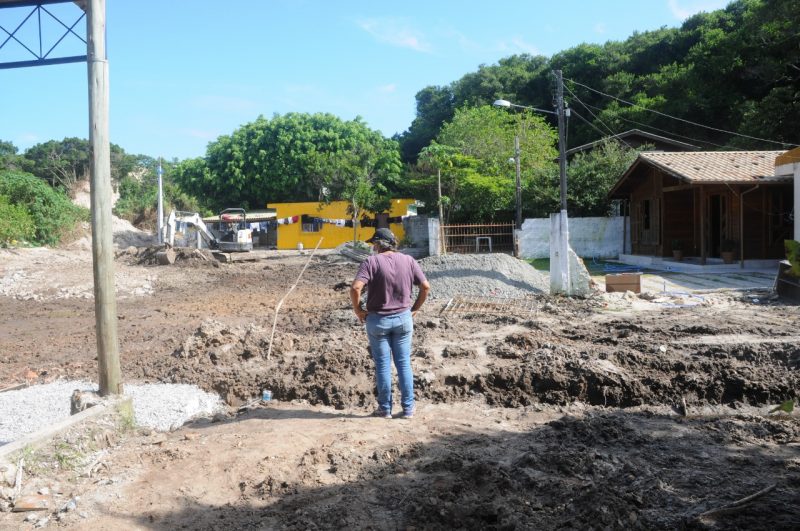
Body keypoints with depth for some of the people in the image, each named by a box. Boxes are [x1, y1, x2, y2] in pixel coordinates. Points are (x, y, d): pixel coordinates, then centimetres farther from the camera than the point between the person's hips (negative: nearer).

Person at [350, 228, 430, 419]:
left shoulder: (371, 262, -12)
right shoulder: (408, 261, 0)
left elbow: (355, 288, -23)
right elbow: (426, 286, 0)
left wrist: (358, 310, -9)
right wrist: (414, 309, 9)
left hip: (378, 319, -3)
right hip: (403, 318, 3)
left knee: (382, 364, 8)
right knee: (404, 363, 11)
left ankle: (385, 408, 16)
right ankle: (408, 408, 16)